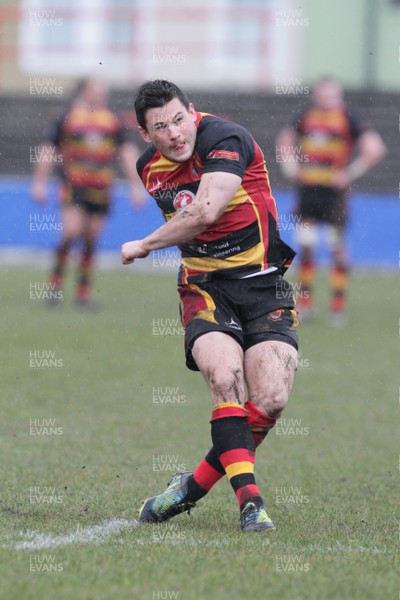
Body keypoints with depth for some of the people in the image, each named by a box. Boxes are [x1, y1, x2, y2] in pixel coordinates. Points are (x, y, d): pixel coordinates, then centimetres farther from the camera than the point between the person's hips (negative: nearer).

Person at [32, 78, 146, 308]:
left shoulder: (114, 122, 9)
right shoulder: (67, 118, 2)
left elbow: (129, 152, 10)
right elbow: (48, 150, 6)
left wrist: (137, 185, 3)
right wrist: (40, 182, 3)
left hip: (101, 191, 3)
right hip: (73, 187, -3)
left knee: (91, 240, 5)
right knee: (71, 233, -15)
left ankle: (84, 291, 12)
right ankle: (56, 281, 0)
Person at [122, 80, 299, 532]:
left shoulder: (225, 139, -16)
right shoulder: (149, 166, 6)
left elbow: (204, 214, -28)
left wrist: (144, 246, -13)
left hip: (261, 282, -3)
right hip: (204, 286, 3)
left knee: (272, 398, -18)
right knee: (225, 376, -26)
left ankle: (195, 485, 0)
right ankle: (248, 497, -27)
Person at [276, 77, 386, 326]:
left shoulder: (348, 119, -6)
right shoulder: (307, 116, 9)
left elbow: (375, 148, -11)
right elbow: (285, 140, 26)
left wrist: (350, 173, -10)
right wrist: (290, 167, 12)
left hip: (334, 190, -4)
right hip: (307, 188, 5)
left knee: (337, 247, -1)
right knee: (305, 245, 3)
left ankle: (339, 306, 4)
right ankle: (305, 303, 11)